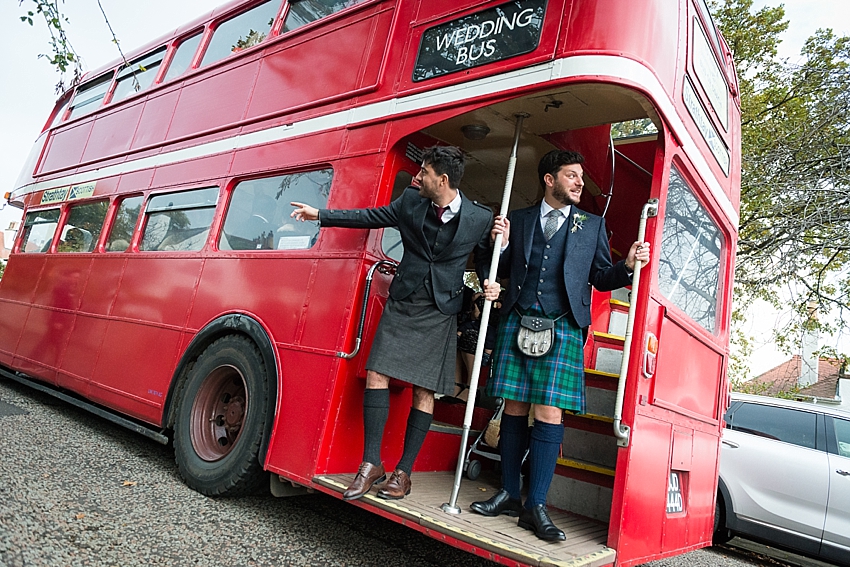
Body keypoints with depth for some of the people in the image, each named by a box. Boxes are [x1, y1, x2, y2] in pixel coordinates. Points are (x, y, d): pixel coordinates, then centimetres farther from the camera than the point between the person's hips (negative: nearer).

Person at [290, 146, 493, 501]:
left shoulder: (480, 219, -6)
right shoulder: (411, 201, 1)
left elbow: (486, 263, 9)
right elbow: (372, 217, 14)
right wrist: (320, 215, 17)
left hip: (440, 314, -2)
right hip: (401, 304, 3)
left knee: (424, 392, 0)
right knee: (376, 374, -6)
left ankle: (403, 472, 13)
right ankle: (371, 464, 4)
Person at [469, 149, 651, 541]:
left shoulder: (592, 225, 16)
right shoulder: (519, 219, 16)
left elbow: (600, 278, 13)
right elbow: (503, 270, 16)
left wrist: (628, 266, -5)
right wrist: (502, 243, -2)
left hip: (562, 327, -1)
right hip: (517, 321, 1)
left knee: (549, 413, -7)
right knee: (514, 409, 4)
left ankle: (535, 506, 1)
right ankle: (508, 494, 17)